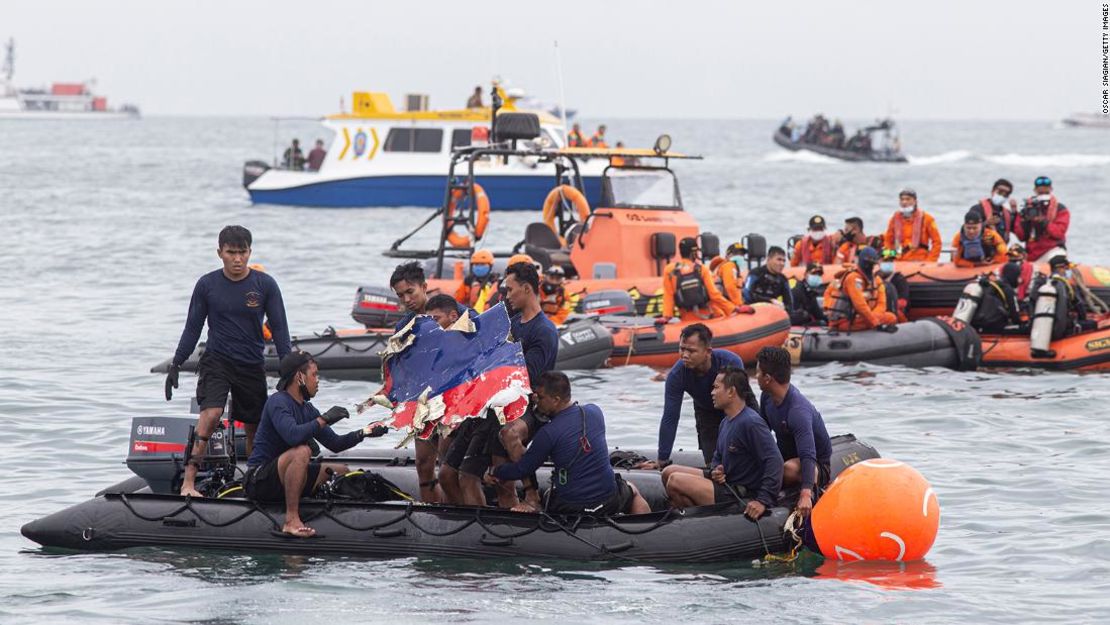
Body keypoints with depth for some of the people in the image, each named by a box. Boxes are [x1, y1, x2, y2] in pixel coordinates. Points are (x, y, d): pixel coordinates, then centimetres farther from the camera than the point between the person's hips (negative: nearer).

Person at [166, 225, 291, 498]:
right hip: (216, 360, -2)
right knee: (210, 414, -22)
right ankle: (188, 483, -26)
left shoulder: (265, 285, -3)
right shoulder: (207, 284, -2)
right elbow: (192, 327, 6)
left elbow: (279, 327, 1)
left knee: (255, 428, 8)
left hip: (252, 365, 2)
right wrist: (176, 364, 3)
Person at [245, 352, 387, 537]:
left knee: (342, 472, 10)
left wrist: (364, 432, 4)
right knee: (301, 452, -35)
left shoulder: (307, 409, 13)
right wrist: (323, 419, -23)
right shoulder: (278, 402, -14)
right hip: (259, 480, -9)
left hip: (284, 479, 9)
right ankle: (291, 520, -35)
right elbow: (292, 436, -33)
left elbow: (335, 443, 16)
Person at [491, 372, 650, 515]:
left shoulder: (548, 434, -16)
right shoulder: (594, 412, -3)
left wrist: (494, 471, 11)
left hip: (569, 508, -2)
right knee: (633, 492, 34)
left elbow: (521, 470, -7)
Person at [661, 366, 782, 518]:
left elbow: (774, 460, -27)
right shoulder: (726, 422, 10)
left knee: (675, 481, -18)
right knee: (669, 473, 10)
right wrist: (715, 471, -2)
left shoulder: (751, 423, -21)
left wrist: (763, 501, -31)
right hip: (725, 483, 10)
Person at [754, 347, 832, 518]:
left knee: (790, 469, -41)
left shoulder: (799, 411, -33)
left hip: (818, 467, -9)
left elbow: (808, 456, -42)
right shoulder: (767, 397, -6)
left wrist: (806, 494, -54)